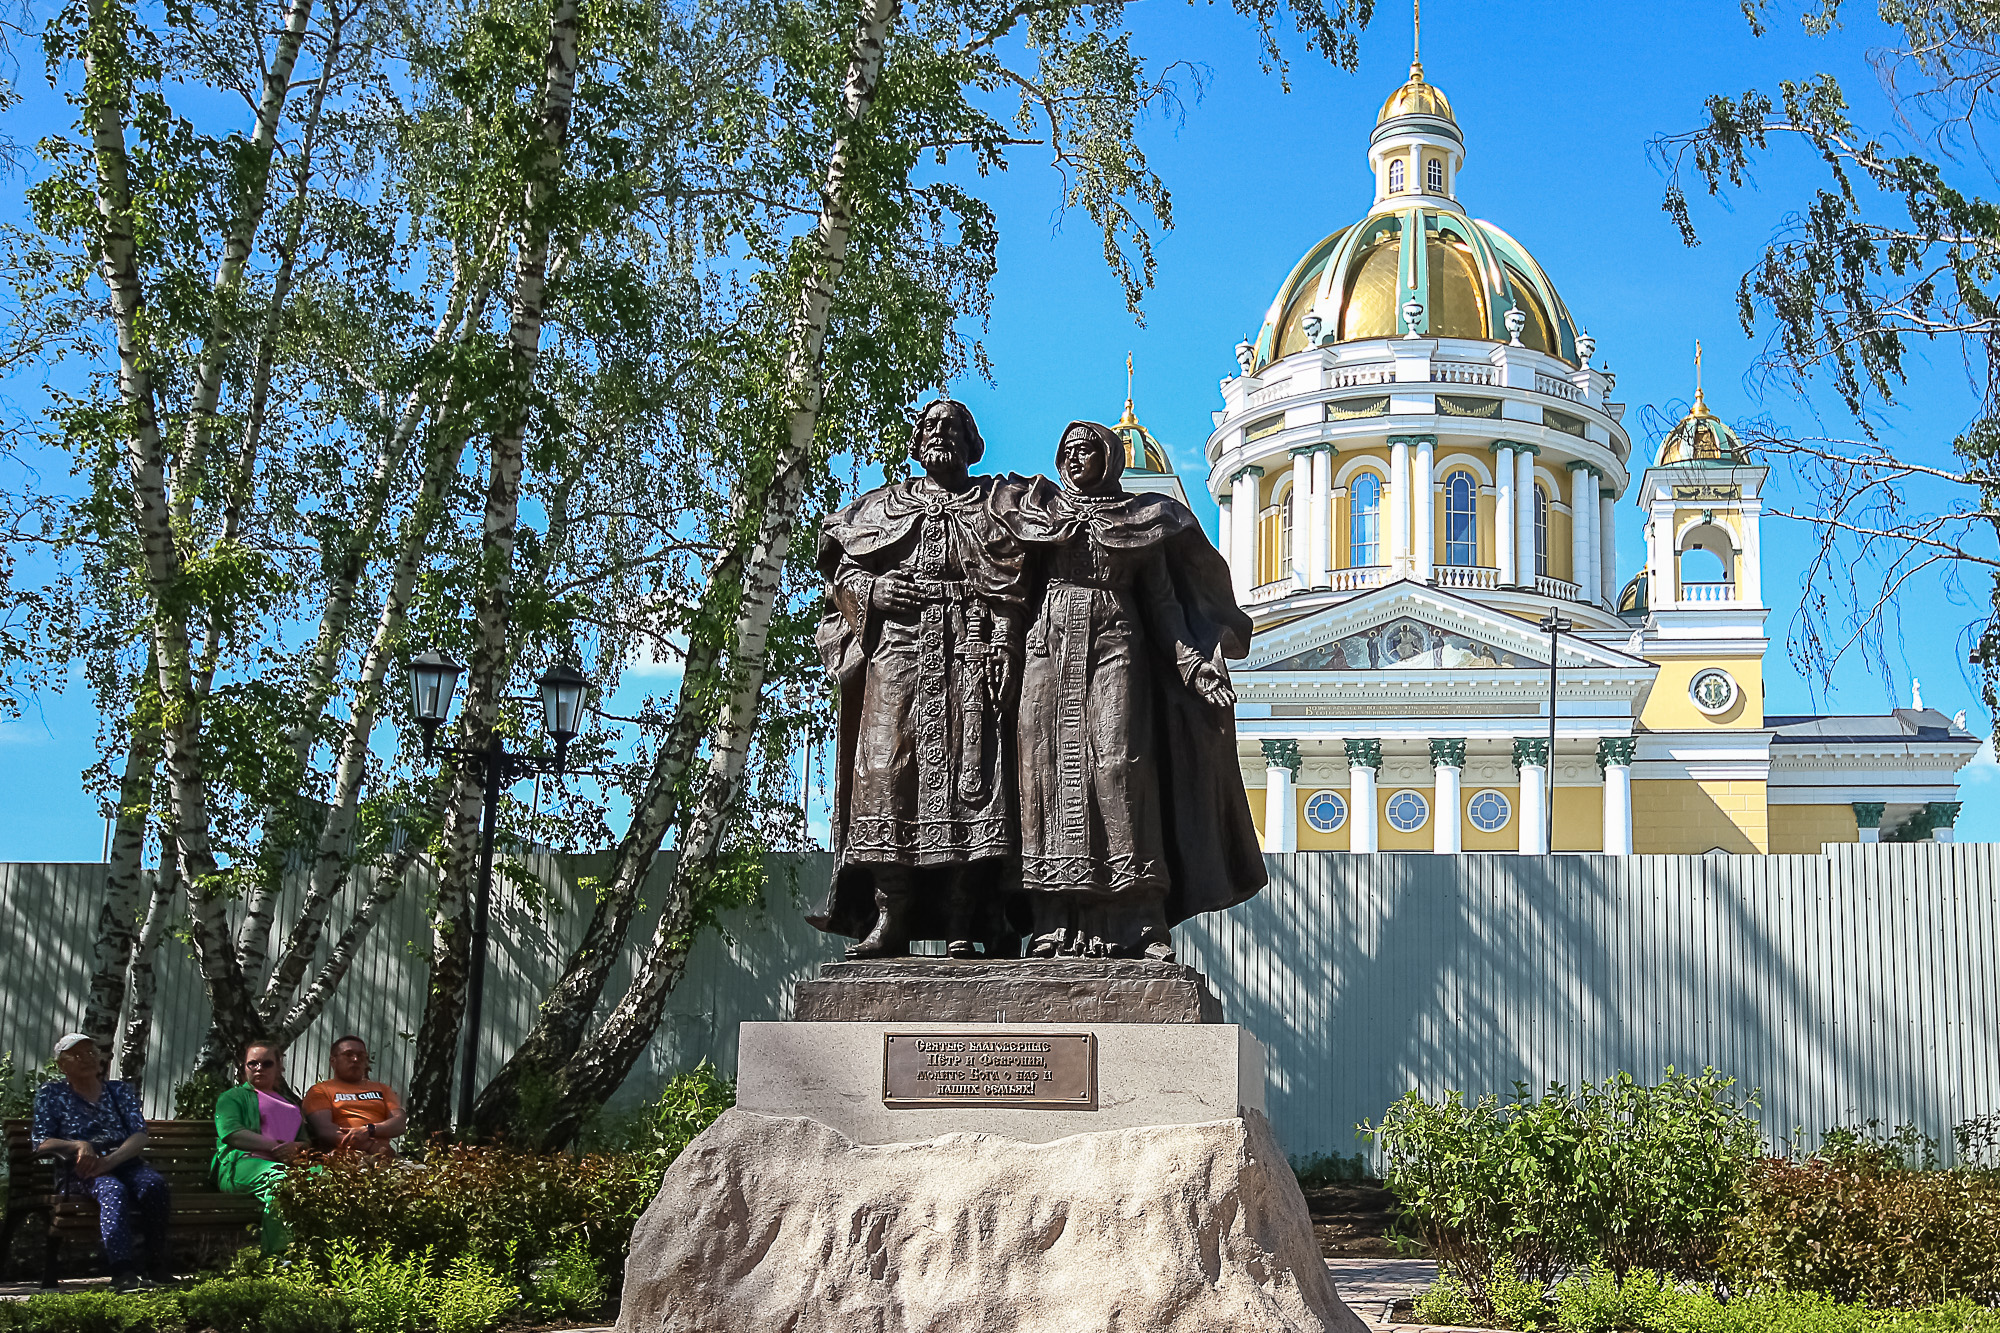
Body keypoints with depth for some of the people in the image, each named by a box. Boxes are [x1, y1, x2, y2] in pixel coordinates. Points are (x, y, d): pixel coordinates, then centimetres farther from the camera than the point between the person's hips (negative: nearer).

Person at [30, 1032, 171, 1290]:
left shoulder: (118, 1090, 20)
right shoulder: (50, 1094, 16)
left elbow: (140, 1136, 7)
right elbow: (41, 1143, 5)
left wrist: (109, 1160, -14)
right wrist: (79, 1146, -15)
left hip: (124, 1163, 3)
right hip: (79, 1172, -3)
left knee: (154, 1183, -34)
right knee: (112, 1189, -39)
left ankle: (156, 1264, -30)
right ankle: (122, 1270, -55)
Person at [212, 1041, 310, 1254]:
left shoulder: (291, 1104, 35)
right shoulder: (233, 1097, 23)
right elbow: (231, 1133, 2)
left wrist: (296, 1148, -4)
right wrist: (276, 1146, -9)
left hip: (286, 1163, 4)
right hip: (242, 1163, -3)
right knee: (278, 1180, -42)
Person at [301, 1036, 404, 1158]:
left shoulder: (382, 1089, 29)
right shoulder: (319, 1090, 16)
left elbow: (400, 1122, 13)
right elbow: (324, 1129, -2)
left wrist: (369, 1129, -11)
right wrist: (370, 1146, -17)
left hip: (381, 1157, 4)